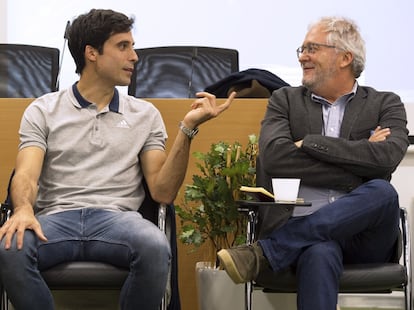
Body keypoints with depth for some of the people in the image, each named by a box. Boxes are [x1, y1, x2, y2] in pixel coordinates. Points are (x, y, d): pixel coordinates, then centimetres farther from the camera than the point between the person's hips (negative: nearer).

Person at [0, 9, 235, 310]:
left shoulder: (145, 114, 16)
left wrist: (187, 128, -3)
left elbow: (162, 191, 7)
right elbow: (26, 175, -2)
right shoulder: (43, 111, 12)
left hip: (117, 218, 1)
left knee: (155, 247, -35)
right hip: (57, 217, -1)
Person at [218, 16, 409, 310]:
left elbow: (386, 158, -10)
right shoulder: (285, 100, 14)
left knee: (382, 192, -33)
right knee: (320, 253, -38)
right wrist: (356, 170, -9)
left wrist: (310, 144, -9)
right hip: (301, 229, -1)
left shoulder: (386, 105, 12)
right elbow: (274, 157, -6)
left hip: (363, 237, 2)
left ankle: (263, 253, -32)